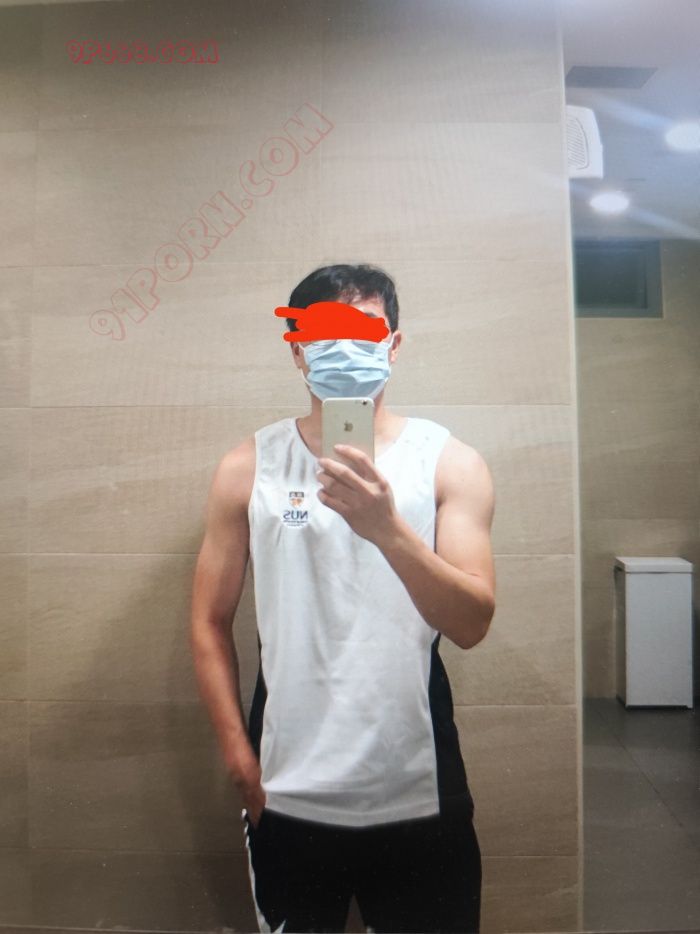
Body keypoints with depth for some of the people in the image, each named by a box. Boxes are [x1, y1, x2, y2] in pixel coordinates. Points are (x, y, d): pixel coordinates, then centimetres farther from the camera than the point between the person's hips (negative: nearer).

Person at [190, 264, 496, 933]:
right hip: (288, 797, 1)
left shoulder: (449, 463, -5)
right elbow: (211, 621, 1)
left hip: (419, 796, 0)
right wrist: (237, 752, -3)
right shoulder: (248, 468, -3)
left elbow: (472, 624, -14)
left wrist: (387, 527, -29)